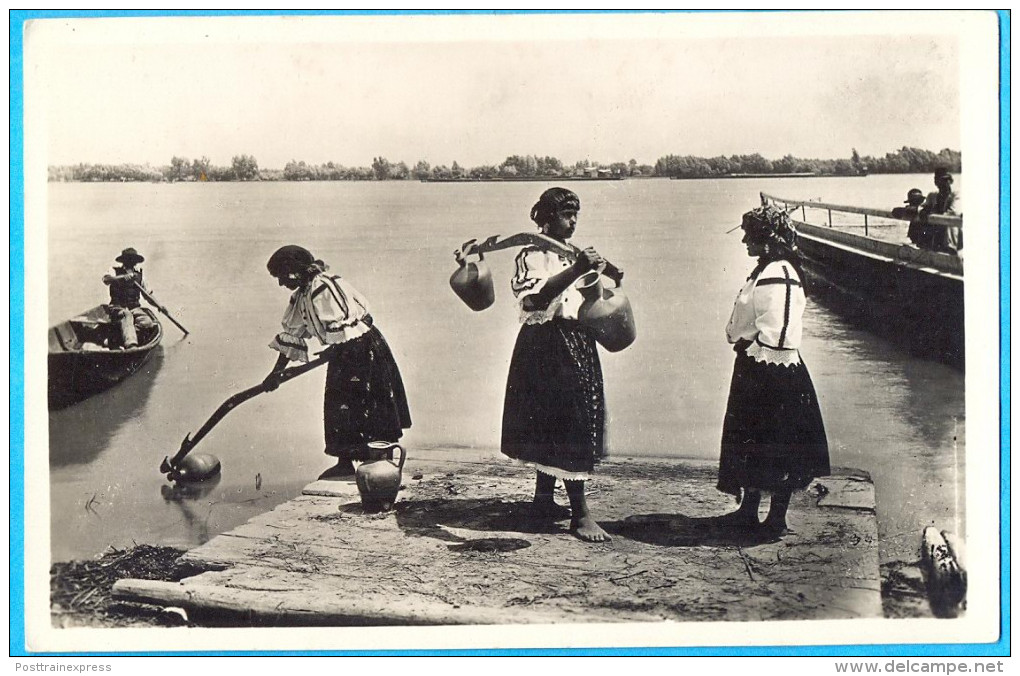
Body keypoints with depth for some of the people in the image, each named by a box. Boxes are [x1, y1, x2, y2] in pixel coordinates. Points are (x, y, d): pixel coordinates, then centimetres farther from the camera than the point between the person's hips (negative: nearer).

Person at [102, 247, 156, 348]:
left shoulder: (138, 275, 19)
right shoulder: (115, 271, 6)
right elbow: (106, 279, -17)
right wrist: (123, 277, -33)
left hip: (135, 308, 4)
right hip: (118, 307, -4)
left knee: (147, 321, -26)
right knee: (127, 315, -38)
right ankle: (131, 345, -58)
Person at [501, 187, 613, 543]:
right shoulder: (532, 255, -8)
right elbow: (538, 297, -27)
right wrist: (577, 269, -36)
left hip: (576, 343, 9)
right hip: (546, 344, -9)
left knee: (550, 426, 13)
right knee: (569, 424, -12)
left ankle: (543, 499, 23)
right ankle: (580, 512, -11)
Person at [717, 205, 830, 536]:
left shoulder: (778, 276, -20)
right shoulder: (764, 270, 11)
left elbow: (776, 333, -25)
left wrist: (748, 343, -12)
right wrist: (743, 341, 7)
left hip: (772, 373, -10)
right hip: (755, 370, 10)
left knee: (777, 449, 2)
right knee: (751, 444, 16)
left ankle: (777, 518, 13)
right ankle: (748, 510, 26)